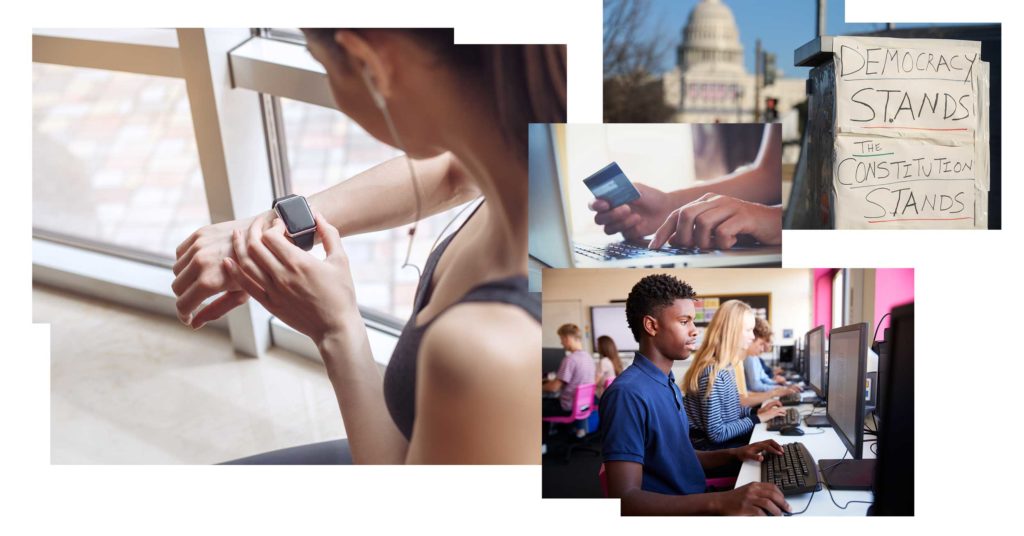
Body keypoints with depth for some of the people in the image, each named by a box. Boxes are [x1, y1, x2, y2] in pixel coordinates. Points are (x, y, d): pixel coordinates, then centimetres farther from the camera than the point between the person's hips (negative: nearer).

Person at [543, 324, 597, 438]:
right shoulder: (589, 357, 2)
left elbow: (554, 388, -19)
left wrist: (542, 386, 0)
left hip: (569, 407, -9)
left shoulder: (570, 359, -23)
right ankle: (580, 427, 26)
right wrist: (554, 381, 20)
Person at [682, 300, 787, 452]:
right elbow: (716, 433, -22)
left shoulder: (726, 366, 5)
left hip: (724, 441, 9)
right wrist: (757, 418, -14)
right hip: (711, 448, -9)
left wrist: (756, 411, 4)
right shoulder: (712, 373, -24)